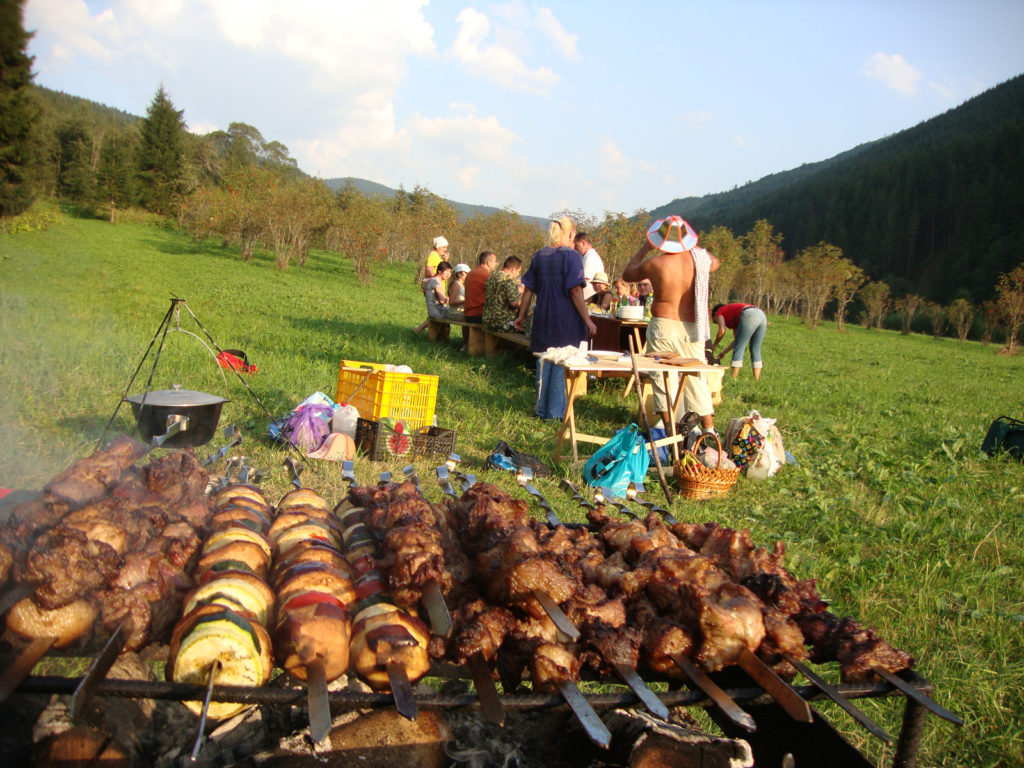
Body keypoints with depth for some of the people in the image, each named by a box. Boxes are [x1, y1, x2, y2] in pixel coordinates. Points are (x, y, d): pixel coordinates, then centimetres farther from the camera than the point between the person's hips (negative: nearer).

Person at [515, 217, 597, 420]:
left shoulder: (539, 256, 7)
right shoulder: (571, 255, -9)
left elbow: (528, 289, 9)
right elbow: (575, 291, -15)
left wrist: (522, 316, 18)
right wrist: (587, 320, -12)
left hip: (543, 319, 5)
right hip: (566, 320, -5)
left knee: (543, 363, 13)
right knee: (562, 365, 2)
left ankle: (541, 409, 21)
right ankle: (556, 412, 5)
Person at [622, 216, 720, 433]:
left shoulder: (655, 264, -12)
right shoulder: (701, 258, -3)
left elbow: (628, 274, 9)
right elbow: (715, 263, 24)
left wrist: (644, 248, 18)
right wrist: (692, 246, 30)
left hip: (664, 327, -3)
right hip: (693, 328, 4)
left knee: (664, 380, 4)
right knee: (696, 379, 13)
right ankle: (709, 430, 18)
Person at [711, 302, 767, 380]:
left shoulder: (719, 313, 20)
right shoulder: (733, 315, 39)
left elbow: (722, 330, 1)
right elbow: (737, 340, 39)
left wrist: (714, 345, 15)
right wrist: (724, 352, 45)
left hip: (749, 317, -8)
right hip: (762, 315, 8)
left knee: (739, 349, 0)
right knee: (755, 350, 15)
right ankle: (756, 381, 13)